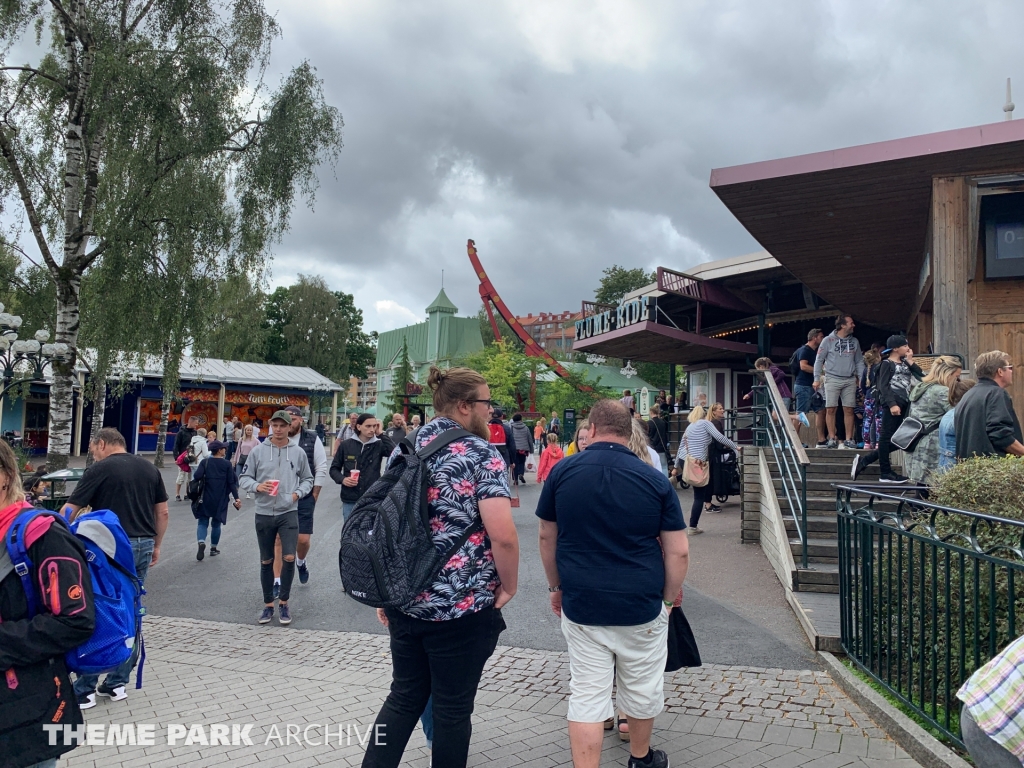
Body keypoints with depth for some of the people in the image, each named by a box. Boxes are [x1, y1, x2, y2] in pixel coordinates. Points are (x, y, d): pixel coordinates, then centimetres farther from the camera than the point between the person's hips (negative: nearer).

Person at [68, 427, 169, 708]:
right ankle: (117, 683, 20)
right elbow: (162, 512, 12)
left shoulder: (100, 469, -6)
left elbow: (69, 511, -6)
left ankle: (84, 690, 12)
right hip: (144, 545, 6)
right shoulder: (150, 469, 10)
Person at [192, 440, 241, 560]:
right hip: (221, 500, 0)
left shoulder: (205, 462, 0)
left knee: (203, 522, 7)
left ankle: (201, 542, -19)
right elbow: (232, 482, -6)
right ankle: (213, 548, 21)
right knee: (216, 523, 14)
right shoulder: (227, 464, -3)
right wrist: (236, 497, -5)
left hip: (206, 498, 0)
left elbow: (197, 476, -15)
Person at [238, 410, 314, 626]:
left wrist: (298, 493, -6)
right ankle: (268, 604, 25)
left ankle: (284, 602, 9)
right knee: (266, 561, 11)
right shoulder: (258, 451, -2)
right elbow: (244, 478, 3)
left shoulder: (298, 452, 1)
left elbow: (307, 479, 11)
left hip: (288, 513, -1)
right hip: (263, 514, 1)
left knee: (289, 558, -11)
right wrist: (257, 486, -15)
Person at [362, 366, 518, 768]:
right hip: (463, 606, -6)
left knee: (405, 696, 20)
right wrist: (509, 587, -6)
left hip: (405, 600, 6)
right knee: (453, 707, 11)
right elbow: (502, 535, -22)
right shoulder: (481, 454, -13)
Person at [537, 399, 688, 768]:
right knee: (642, 689, 20)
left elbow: (546, 537, 5)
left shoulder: (562, 472, -4)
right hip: (642, 606, 0)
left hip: (580, 605, 0)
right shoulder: (655, 479, -6)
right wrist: (667, 599, 7)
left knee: (586, 696, 6)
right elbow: (678, 551, -5)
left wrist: (556, 587, 16)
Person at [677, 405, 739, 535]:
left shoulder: (689, 427, 20)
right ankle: (693, 527, 5)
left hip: (684, 461, 7)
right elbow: (719, 437, -9)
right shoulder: (705, 423, 2)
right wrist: (735, 447, -1)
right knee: (699, 497, 2)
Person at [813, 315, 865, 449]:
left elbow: (859, 361, 16)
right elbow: (819, 360, 1)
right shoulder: (828, 340, -1)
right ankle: (832, 439, 1)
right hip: (832, 379, -3)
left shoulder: (854, 342, 11)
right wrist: (817, 379, -3)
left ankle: (849, 439, 8)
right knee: (830, 409, -5)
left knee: (849, 410, 2)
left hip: (850, 380, 3)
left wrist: (861, 378, 8)